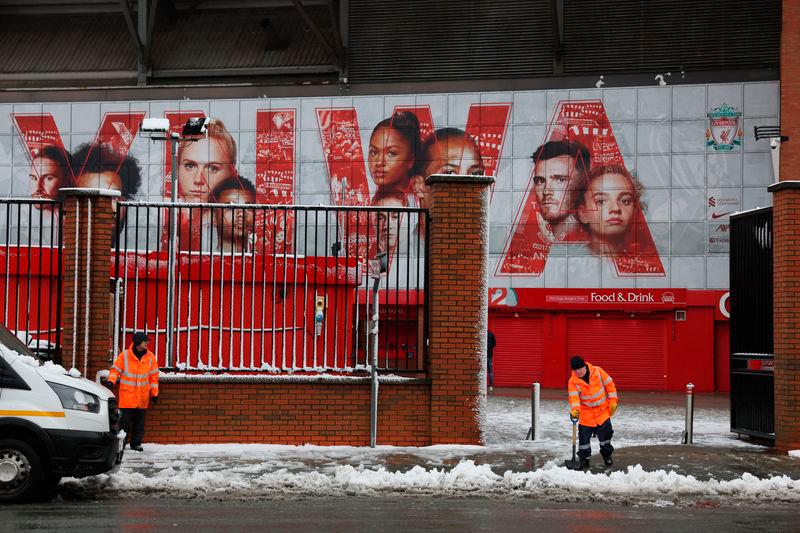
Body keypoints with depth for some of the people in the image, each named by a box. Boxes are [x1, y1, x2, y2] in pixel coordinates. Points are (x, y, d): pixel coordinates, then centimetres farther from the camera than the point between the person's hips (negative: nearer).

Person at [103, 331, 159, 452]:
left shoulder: (150, 357, 3)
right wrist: (111, 381, -19)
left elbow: (153, 376, 9)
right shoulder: (124, 356, -5)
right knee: (125, 421, -4)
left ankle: (136, 443, 17)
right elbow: (115, 370, 0)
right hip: (127, 396, -3)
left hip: (142, 397, 3)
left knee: (139, 421, 8)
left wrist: (154, 393, 8)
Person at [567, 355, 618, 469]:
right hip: (586, 414, 0)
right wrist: (575, 410, -41)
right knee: (584, 436, -1)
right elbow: (574, 397, -22)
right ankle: (584, 458, 13)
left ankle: (607, 455, 29)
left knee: (605, 433, 7)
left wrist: (613, 402, -6)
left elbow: (609, 385, -4)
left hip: (602, 410, 0)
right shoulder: (573, 381, -12)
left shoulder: (597, 371, -11)